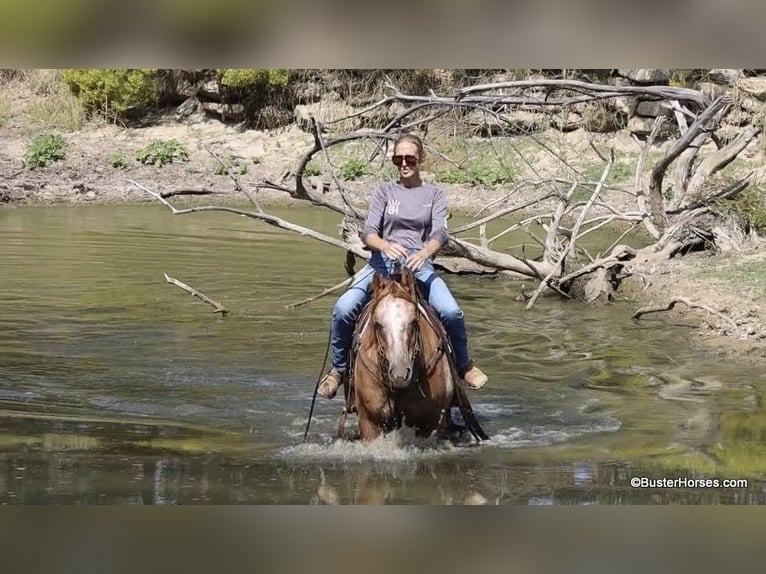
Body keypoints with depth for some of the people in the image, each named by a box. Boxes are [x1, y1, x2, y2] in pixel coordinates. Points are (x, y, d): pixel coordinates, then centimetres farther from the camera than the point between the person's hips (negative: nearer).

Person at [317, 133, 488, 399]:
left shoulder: (434, 194, 12)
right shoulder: (385, 191, 12)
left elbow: (439, 233, -3)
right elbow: (368, 232, 0)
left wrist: (424, 252, -27)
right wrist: (386, 245, -25)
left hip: (419, 264, 0)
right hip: (383, 261, 1)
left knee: (451, 311, -27)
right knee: (344, 308, -25)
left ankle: (464, 366, 0)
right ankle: (339, 369, -2)